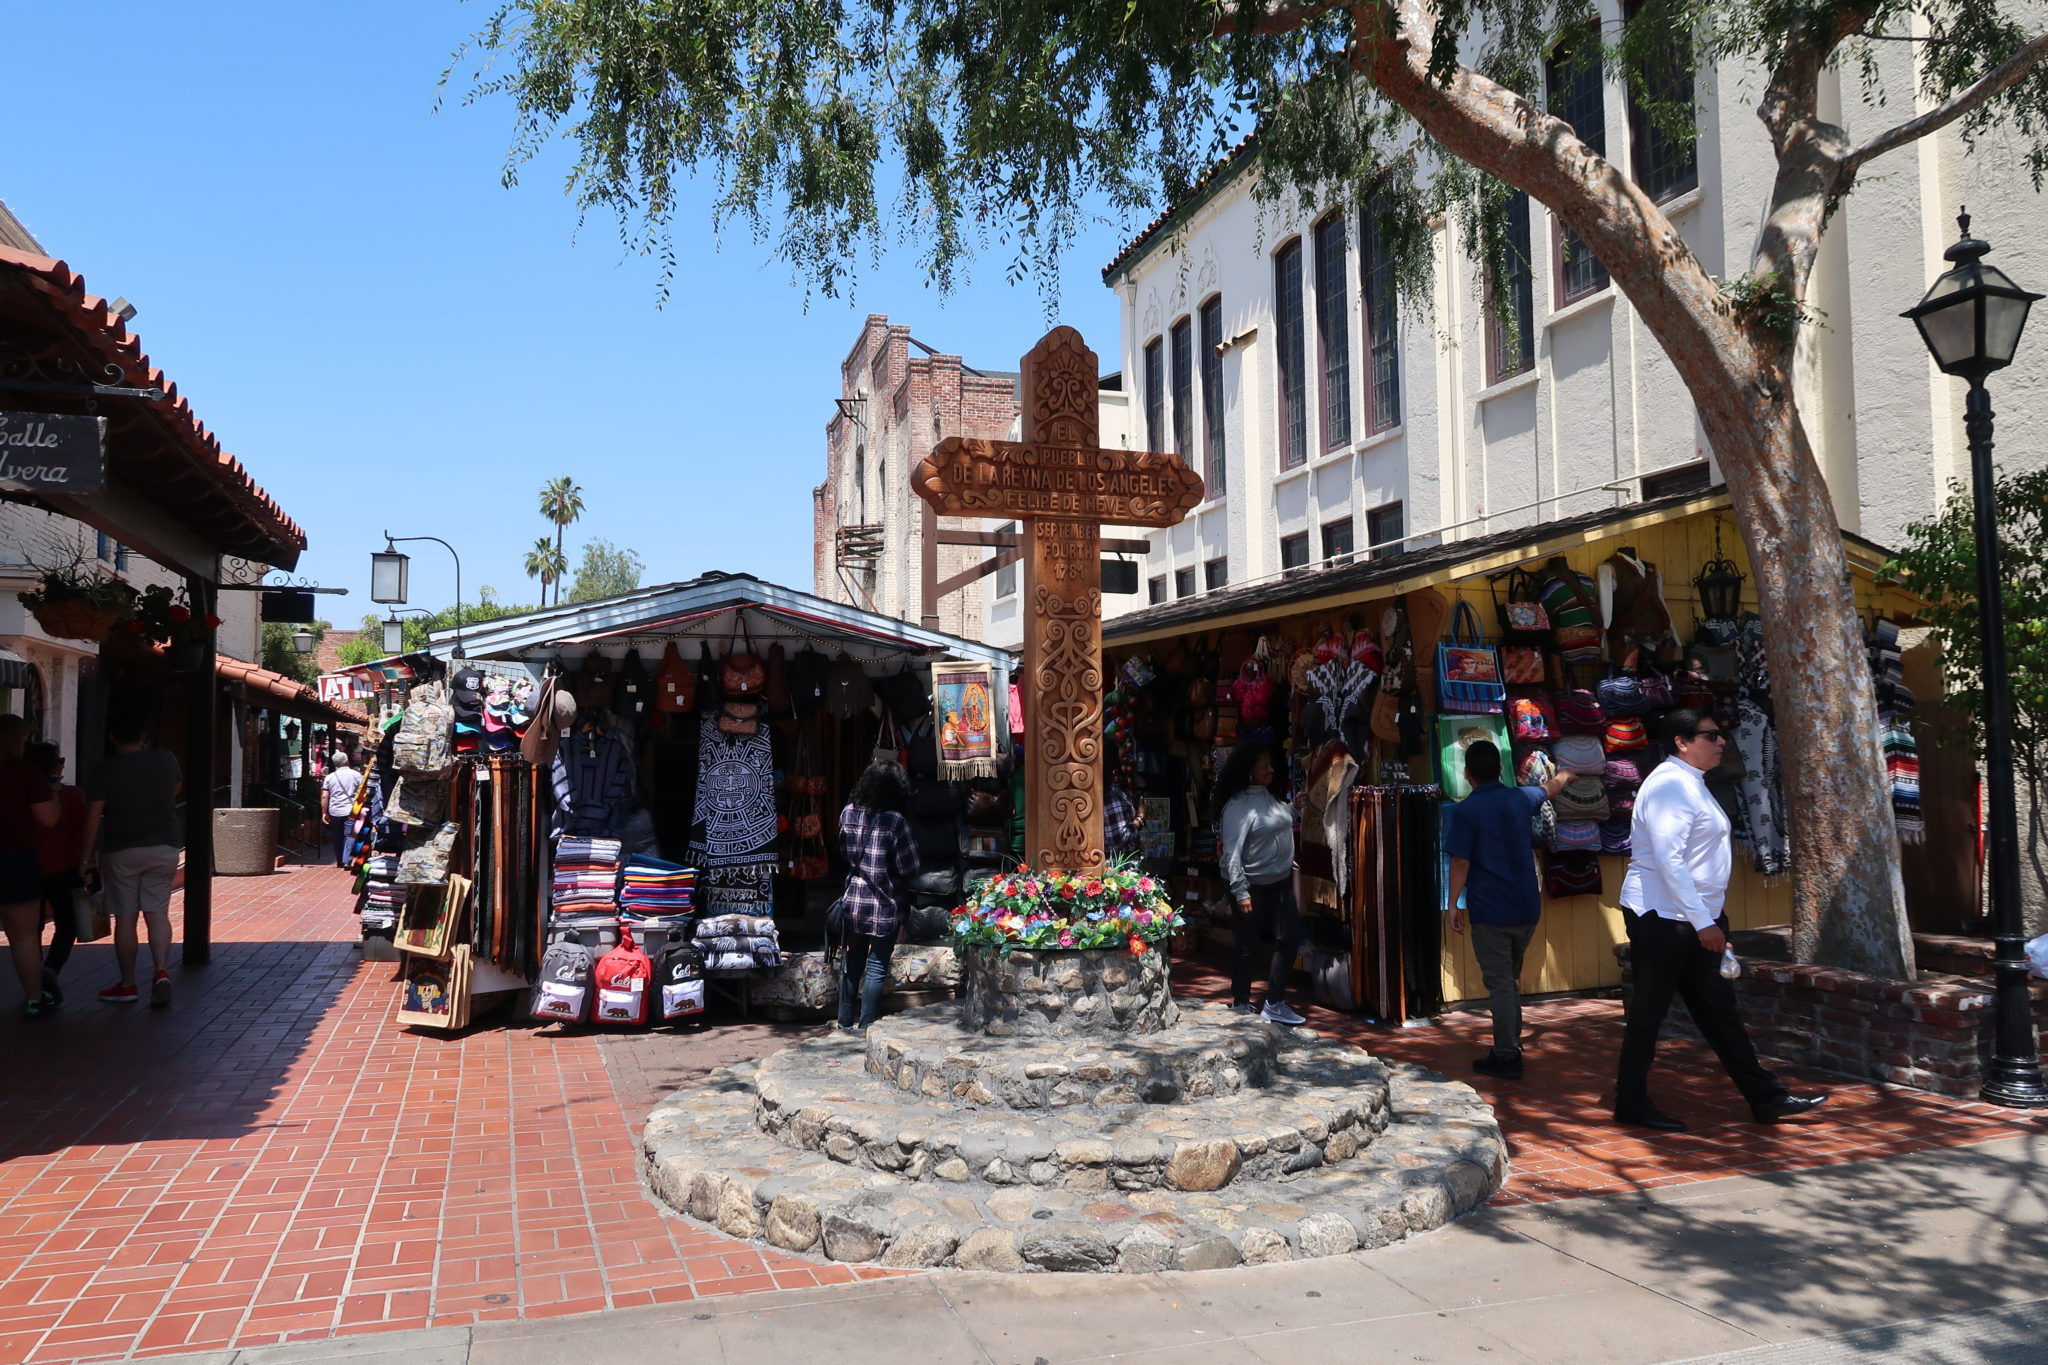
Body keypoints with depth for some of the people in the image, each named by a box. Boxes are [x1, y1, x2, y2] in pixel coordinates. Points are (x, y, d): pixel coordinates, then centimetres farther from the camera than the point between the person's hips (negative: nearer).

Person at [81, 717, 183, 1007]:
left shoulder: (107, 770, -9)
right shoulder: (166, 759, 0)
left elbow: (93, 816, -11)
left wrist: (88, 856, -3)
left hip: (121, 852, -2)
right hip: (163, 849, 2)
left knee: (125, 917, 5)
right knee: (157, 912, 5)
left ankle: (127, 985, 14)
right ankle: (162, 972, -12)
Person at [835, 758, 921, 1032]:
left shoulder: (848, 813, -2)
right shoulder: (895, 821, -17)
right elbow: (910, 868, -13)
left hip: (853, 900, 5)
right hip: (884, 905, -5)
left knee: (852, 962, 16)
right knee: (877, 967, 6)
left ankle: (845, 1021, 24)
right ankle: (867, 1026, 11)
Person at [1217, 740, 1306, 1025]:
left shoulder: (1274, 797, 7)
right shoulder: (1238, 805, -16)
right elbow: (1232, 852, -19)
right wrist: (1240, 892, -21)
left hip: (1281, 882, 8)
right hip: (1253, 885, -7)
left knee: (1290, 938, 3)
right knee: (1248, 946, 3)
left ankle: (1275, 1004, 10)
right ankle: (1240, 1004, 19)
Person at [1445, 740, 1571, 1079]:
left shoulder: (1466, 810, -12)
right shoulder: (1521, 798, 6)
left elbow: (1460, 862, -14)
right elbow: (1549, 788, 29)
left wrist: (1454, 903, -4)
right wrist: (1565, 776, 50)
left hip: (1490, 911, -6)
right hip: (1526, 908, 6)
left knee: (1500, 984, -1)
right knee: (1509, 979, 19)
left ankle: (1506, 1058, 2)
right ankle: (1512, 1043, 26)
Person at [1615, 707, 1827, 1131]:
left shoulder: (1691, 784, 16)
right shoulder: (1670, 785, -17)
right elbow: (1668, 860, -25)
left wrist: (1710, 914, 20)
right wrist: (1703, 921, -25)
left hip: (1697, 917, 10)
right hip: (1662, 917, -10)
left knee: (1718, 1009, 12)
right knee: (1649, 1012, 0)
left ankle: (1766, 1097, 17)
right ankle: (1631, 1103, 11)